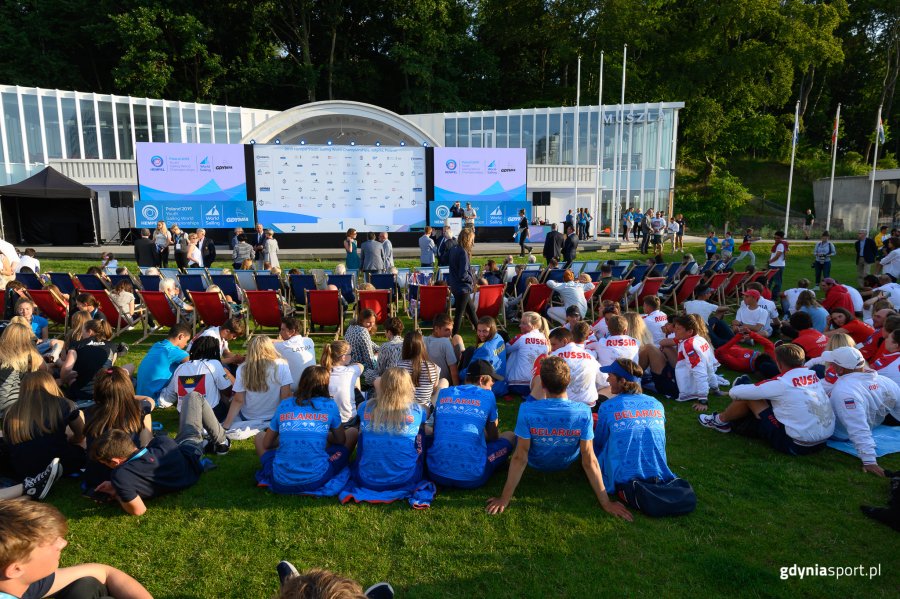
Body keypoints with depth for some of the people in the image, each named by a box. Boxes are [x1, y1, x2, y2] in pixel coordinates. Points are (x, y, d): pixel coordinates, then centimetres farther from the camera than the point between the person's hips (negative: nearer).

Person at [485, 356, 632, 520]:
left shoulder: (527, 410, -35)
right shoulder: (583, 412, -31)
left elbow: (520, 458, -29)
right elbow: (589, 461, -26)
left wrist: (504, 499, -19)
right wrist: (606, 503, -15)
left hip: (536, 463, -1)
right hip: (566, 464, 1)